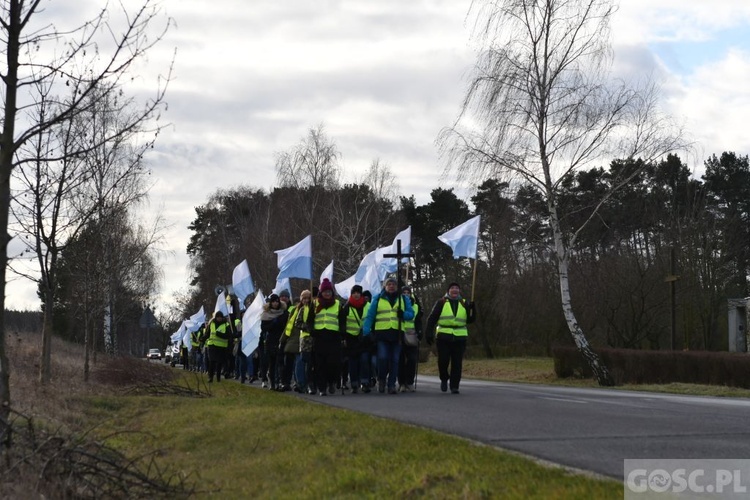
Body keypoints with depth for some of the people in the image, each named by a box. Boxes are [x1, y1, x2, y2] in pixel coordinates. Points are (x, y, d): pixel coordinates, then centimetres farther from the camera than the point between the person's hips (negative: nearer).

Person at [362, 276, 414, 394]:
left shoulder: (404, 299, 15)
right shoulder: (377, 299, 10)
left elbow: (411, 314, 10)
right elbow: (370, 316, 6)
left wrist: (403, 314, -13)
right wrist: (366, 332, -5)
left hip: (397, 334, 2)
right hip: (382, 333, -2)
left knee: (395, 360, 0)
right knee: (382, 358, -13)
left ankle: (392, 385, 6)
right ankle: (381, 380, 11)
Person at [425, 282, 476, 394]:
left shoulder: (464, 304, 12)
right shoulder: (441, 302, 4)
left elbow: (470, 320, 8)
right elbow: (432, 318, 2)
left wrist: (472, 309, -9)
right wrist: (429, 334, -5)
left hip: (459, 338, 2)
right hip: (443, 337, -2)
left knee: (457, 363, -1)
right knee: (443, 360, -6)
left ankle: (454, 386, 5)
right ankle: (444, 379, 21)